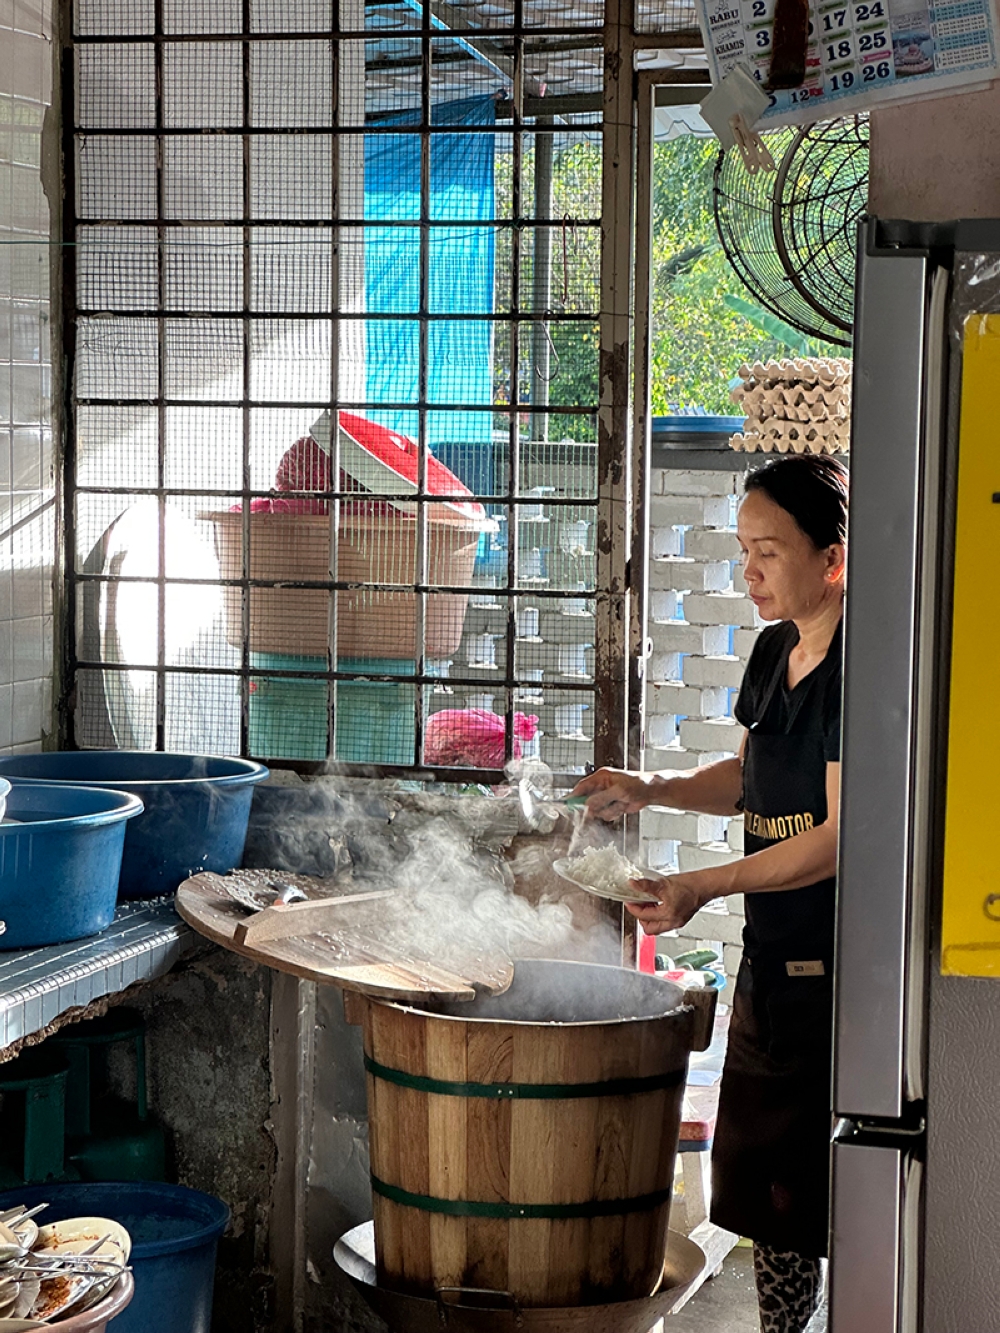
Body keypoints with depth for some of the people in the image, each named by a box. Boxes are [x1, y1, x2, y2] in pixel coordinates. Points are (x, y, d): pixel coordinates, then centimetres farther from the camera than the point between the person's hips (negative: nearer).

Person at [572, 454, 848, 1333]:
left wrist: (706, 886, -22)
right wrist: (652, 791, 7)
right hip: (773, 956, 9)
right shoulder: (774, 651, 10)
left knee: (816, 1184, -3)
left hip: (839, 965, -9)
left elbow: (840, 837, -21)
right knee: (755, 1169, 15)